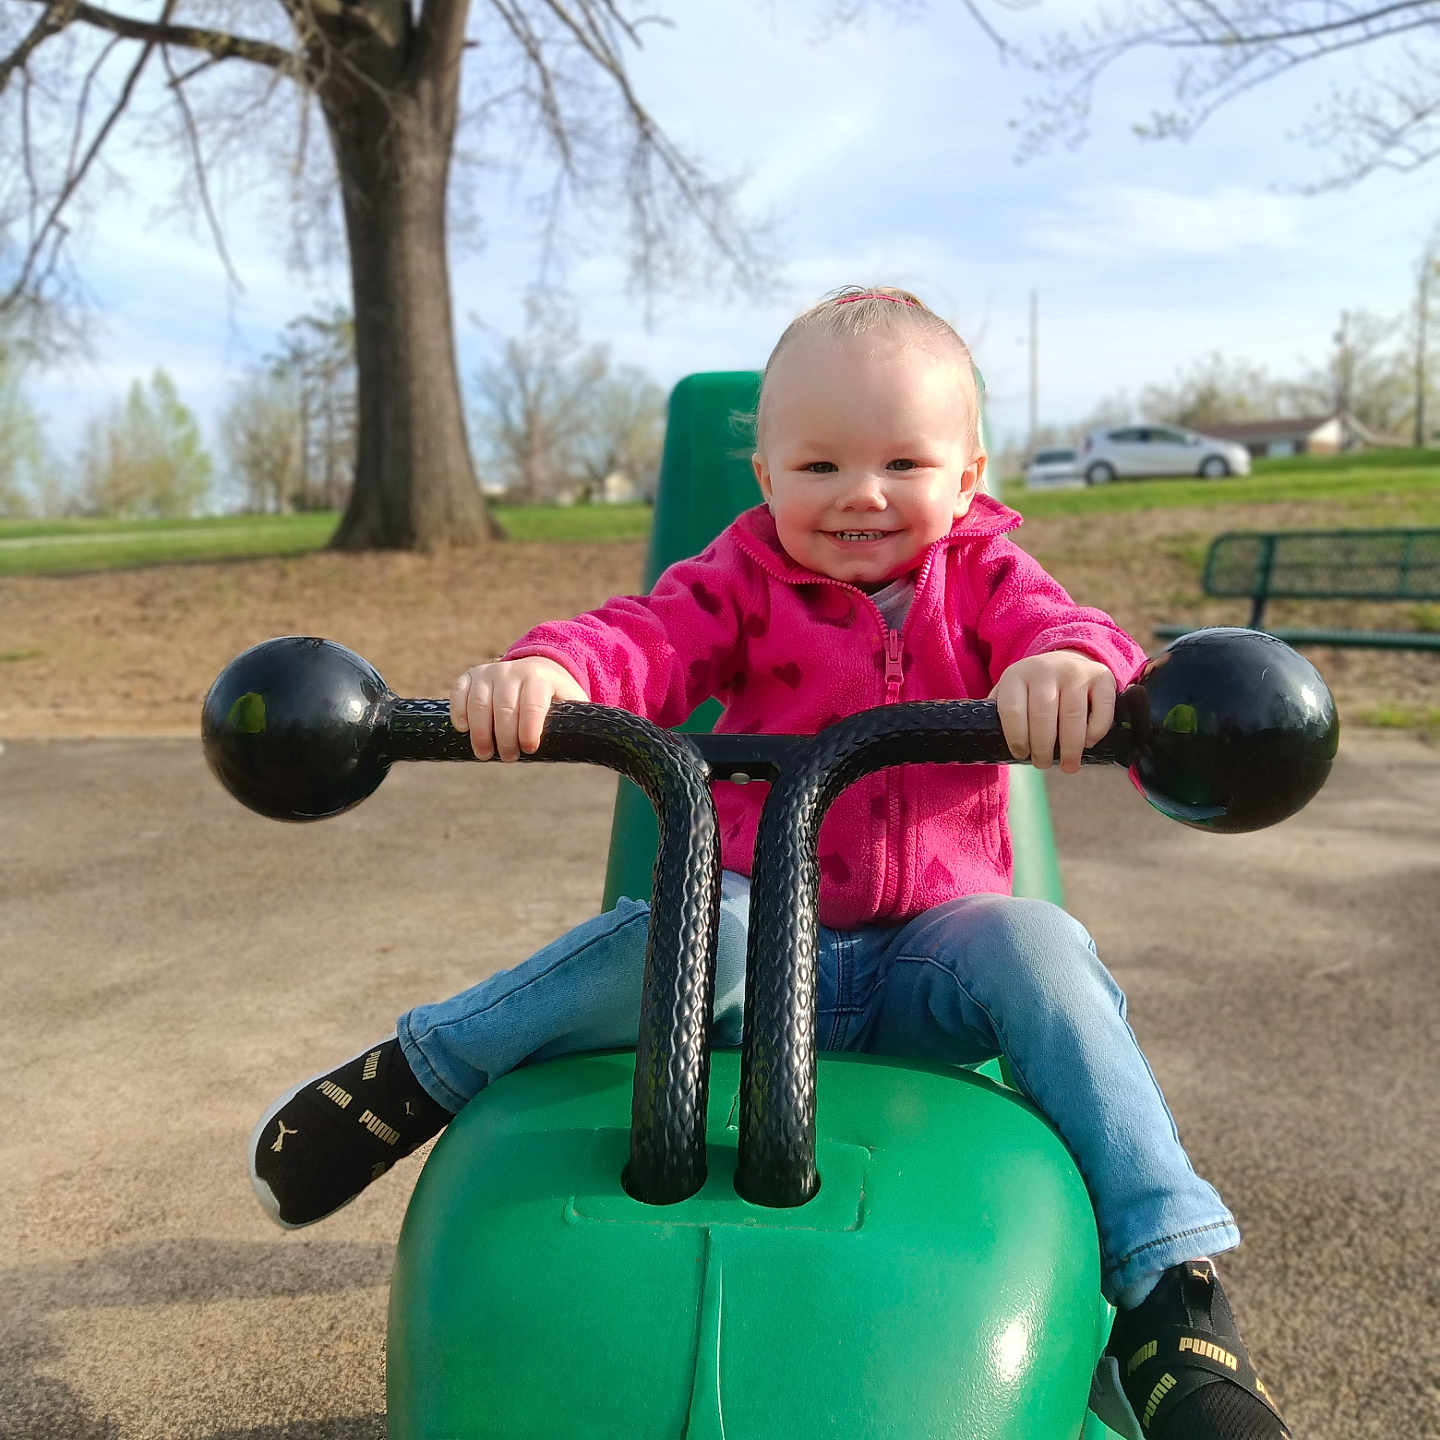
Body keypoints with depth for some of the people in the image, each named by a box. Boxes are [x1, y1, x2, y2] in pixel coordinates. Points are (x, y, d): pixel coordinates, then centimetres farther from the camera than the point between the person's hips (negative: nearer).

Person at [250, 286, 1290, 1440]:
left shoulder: (981, 574, 4)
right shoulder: (745, 579, 1)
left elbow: (1046, 623, -16)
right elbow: (647, 640, -16)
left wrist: (1070, 664, -43)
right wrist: (546, 669, -40)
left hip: (932, 952, 1)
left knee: (1035, 945, -30)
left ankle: (1168, 1283, -20)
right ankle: (417, 1070, -13)